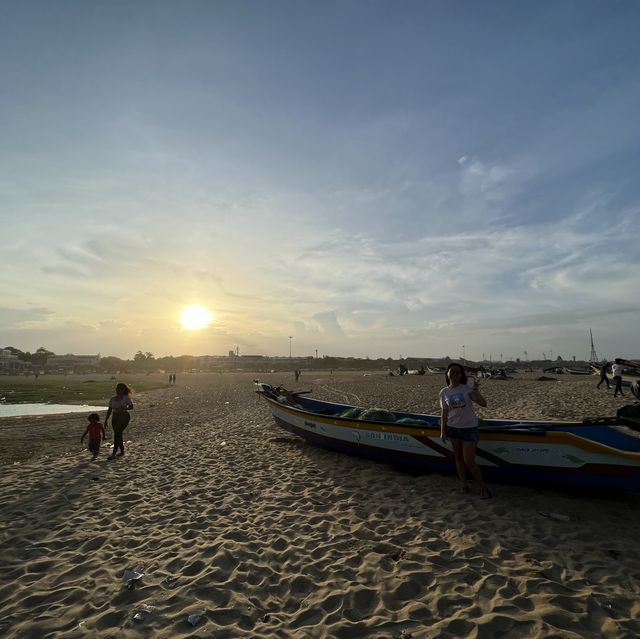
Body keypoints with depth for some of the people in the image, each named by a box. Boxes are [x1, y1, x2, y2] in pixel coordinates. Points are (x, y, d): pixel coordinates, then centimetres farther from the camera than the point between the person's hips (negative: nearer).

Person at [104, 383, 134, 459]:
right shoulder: (112, 399, 9)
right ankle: (122, 451, 25)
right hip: (115, 417, 5)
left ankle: (113, 454, -13)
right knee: (118, 434, 7)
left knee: (117, 433, -14)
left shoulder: (126, 398, -4)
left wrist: (123, 409, -23)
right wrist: (106, 420, 9)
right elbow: (109, 410, 13)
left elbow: (131, 407, -9)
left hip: (124, 417, -5)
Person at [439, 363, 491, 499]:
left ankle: (483, 488, 15)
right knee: (458, 457, 13)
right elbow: (444, 412, 5)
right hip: (452, 428, 3)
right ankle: (463, 484, 28)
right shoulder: (444, 392, 0)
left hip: (469, 428, -3)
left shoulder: (467, 389, -9)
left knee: (469, 461, -3)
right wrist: (442, 431, 3)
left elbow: (483, 403, -15)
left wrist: (475, 391, -31)